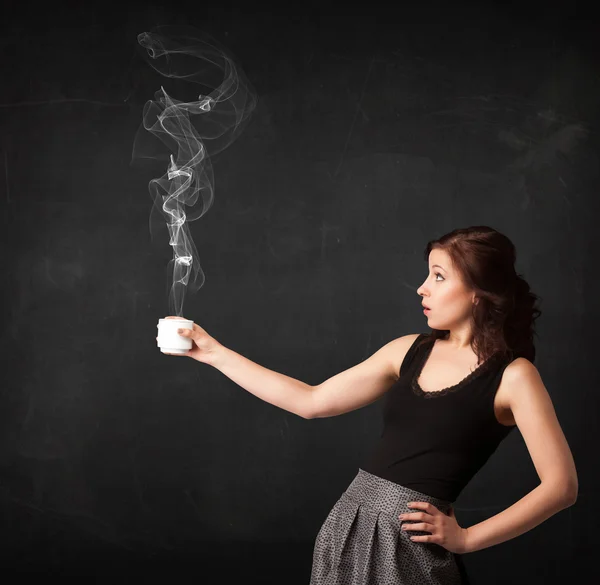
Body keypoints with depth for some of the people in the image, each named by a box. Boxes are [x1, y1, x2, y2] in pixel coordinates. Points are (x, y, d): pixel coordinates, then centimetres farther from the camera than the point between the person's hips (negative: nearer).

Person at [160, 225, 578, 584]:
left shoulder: (512, 375, -8)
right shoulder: (410, 351, 8)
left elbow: (561, 485, -10)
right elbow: (312, 401, 9)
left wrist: (466, 538, -9)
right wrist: (217, 354, 9)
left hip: (409, 540, -6)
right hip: (348, 523, 6)